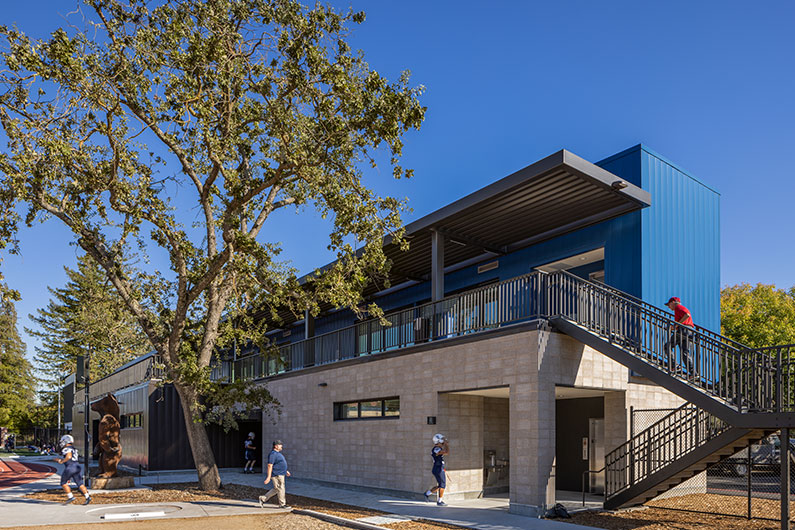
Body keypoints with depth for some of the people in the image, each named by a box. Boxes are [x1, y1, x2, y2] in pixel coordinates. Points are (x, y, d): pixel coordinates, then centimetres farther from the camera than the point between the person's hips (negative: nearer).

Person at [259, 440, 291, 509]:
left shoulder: (277, 453, 16)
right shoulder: (273, 454, -18)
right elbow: (270, 465, -22)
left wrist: (286, 471, 24)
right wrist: (268, 477, -25)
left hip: (280, 474, 11)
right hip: (277, 475, -11)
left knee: (276, 489, 14)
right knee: (280, 489, -2)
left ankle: (263, 499, 19)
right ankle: (282, 504, 8)